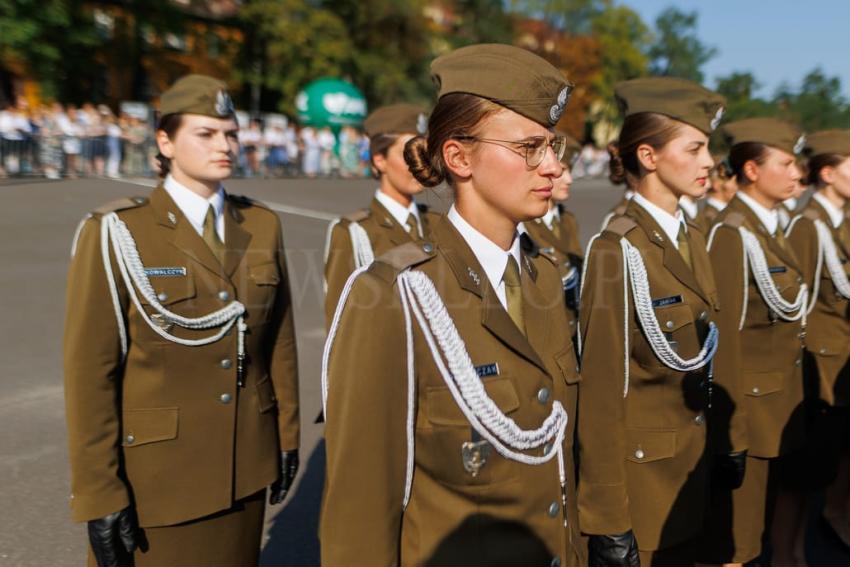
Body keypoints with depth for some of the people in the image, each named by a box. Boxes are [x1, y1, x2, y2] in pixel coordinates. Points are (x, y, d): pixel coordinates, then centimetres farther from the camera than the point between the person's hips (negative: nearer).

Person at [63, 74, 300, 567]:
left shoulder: (262, 226, 1)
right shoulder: (117, 234, -12)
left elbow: (280, 340, 5)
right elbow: (89, 370, -12)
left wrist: (287, 435, 7)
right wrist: (98, 495, -11)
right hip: (155, 470, -3)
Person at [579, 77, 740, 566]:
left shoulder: (693, 239, 5)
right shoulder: (617, 251, -20)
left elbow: (713, 349, 12)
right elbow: (601, 390, -20)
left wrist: (728, 437, 12)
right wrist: (608, 518, -17)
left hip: (692, 461, 8)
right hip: (640, 471, -7)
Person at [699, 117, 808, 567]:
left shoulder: (771, 226, 10)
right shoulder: (732, 232, -17)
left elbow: (788, 315, 13)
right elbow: (723, 331, -20)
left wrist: (797, 394, 13)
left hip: (785, 404, 8)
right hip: (751, 404, -8)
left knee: (783, 518, 21)